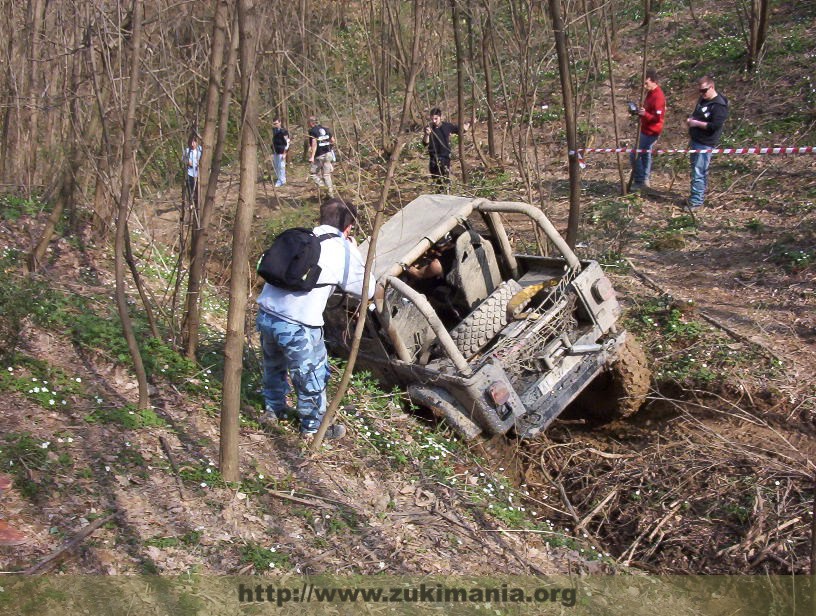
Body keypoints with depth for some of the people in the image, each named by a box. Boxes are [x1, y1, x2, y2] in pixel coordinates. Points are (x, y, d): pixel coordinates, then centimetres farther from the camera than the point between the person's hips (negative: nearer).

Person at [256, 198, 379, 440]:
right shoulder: (345, 251, -1)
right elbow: (372, 292, 10)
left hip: (266, 314, 6)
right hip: (298, 327, -6)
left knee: (274, 365, 31)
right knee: (312, 377, 16)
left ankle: (273, 409, 50)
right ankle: (313, 427, 33)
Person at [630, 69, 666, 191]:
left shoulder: (658, 97, -24)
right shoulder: (650, 93, 7)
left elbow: (658, 117, -25)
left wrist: (645, 114, -40)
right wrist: (640, 111, 5)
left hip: (651, 132, -10)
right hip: (646, 130, 10)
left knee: (635, 155, -8)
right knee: (645, 154, 17)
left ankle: (640, 181, -1)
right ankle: (644, 180, 27)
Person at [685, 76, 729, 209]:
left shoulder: (719, 105, -18)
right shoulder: (703, 99, 12)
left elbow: (715, 125, -25)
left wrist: (696, 123, -20)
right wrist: (691, 120, 8)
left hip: (705, 144, -10)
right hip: (695, 141, 10)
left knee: (698, 172, -10)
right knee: (700, 170, 17)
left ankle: (696, 201, -5)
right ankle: (699, 195, 27)